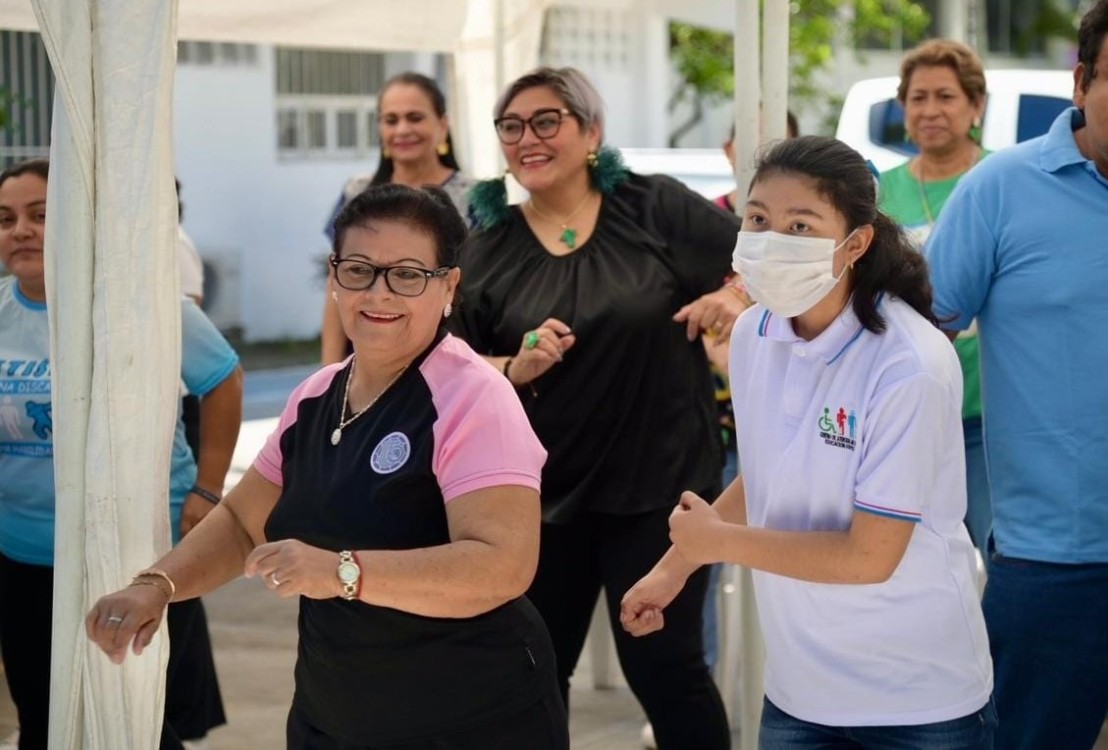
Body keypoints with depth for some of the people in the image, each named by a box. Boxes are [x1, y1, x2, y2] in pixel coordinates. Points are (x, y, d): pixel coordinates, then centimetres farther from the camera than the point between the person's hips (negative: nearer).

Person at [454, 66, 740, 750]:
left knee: (662, 664, 1)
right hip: (542, 489, 3)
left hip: (661, 478, -3)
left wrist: (734, 297, -18)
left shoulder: (653, 206, -4)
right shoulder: (488, 247, 3)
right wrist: (516, 369, -15)